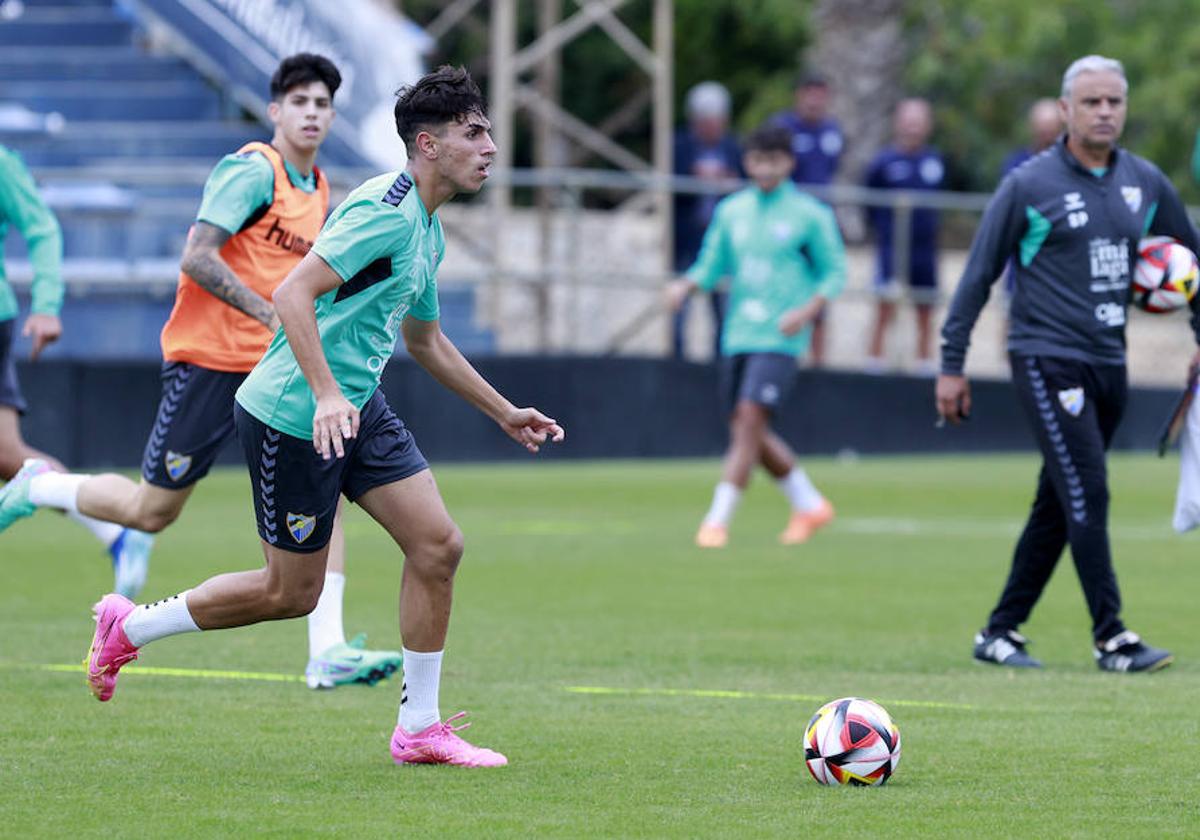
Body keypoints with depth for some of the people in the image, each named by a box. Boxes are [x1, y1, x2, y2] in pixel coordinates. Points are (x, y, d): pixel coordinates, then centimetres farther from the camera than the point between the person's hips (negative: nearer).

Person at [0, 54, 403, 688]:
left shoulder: (320, 191, 13)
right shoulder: (252, 170, -13)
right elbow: (197, 258, -22)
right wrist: (271, 314, -27)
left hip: (275, 366, 7)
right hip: (208, 357, -7)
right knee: (153, 510, 2)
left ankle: (327, 651, -15)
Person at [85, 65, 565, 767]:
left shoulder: (428, 230, 13)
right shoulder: (386, 208, -19)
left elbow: (425, 340, 29)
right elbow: (292, 294, -27)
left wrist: (505, 413, 30)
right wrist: (327, 394, -36)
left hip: (358, 409, 9)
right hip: (292, 414, -9)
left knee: (438, 546, -3)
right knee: (292, 592, 0)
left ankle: (420, 729, 5)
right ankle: (130, 626, 19)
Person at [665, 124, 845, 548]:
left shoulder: (810, 215, -2)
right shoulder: (731, 211, 10)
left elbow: (835, 272, 2)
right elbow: (712, 265, 16)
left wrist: (808, 311, -13)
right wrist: (686, 285, -5)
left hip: (780, 339, -6)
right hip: (738, 336, 6)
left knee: (749, 418, -17)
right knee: (748, 431, 9)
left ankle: (717, 520, -15)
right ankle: (810, 504, 28)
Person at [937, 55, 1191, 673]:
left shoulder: (1145, 183, 8)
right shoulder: (1028, 187, -6)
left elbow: (1188, 254, 22)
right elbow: (978, 276, -2)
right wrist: (952, 366, -4)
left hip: (1108, 363, 6)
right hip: (1047, 360, -6)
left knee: (1058, 506, 8)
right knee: (1087, 495, -13)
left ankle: (1000, 632, 17)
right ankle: (1111, 638, -11)